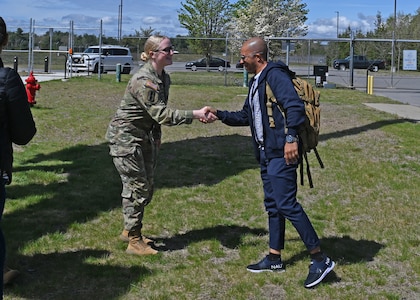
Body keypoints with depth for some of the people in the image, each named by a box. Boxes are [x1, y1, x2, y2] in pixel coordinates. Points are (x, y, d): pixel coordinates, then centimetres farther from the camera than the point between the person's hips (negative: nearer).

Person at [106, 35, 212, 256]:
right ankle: (134, 242, 4)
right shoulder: (143, 80, -25)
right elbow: (161, 114, -30)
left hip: (144, 137, 9)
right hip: (125, 138, -9)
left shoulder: (164, 78, 5)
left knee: (146, 188, 13)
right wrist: (195, 115, -30)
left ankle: (129, 231, 29)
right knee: (137, 188, -6)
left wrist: (156, 137, 11)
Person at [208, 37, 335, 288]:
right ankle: (275, 259, 23)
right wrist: (219, 114, 22)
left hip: (282, 153, -10)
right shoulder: (256, 82, 19)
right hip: (267, 153, 10)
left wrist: (291, 138, -31)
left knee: (287, 204, -12)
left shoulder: (275, 76, -11)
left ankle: (320, 259, -4)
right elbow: (245, 117, 28)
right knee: (273, 205, 14)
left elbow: (295, 106, -24)